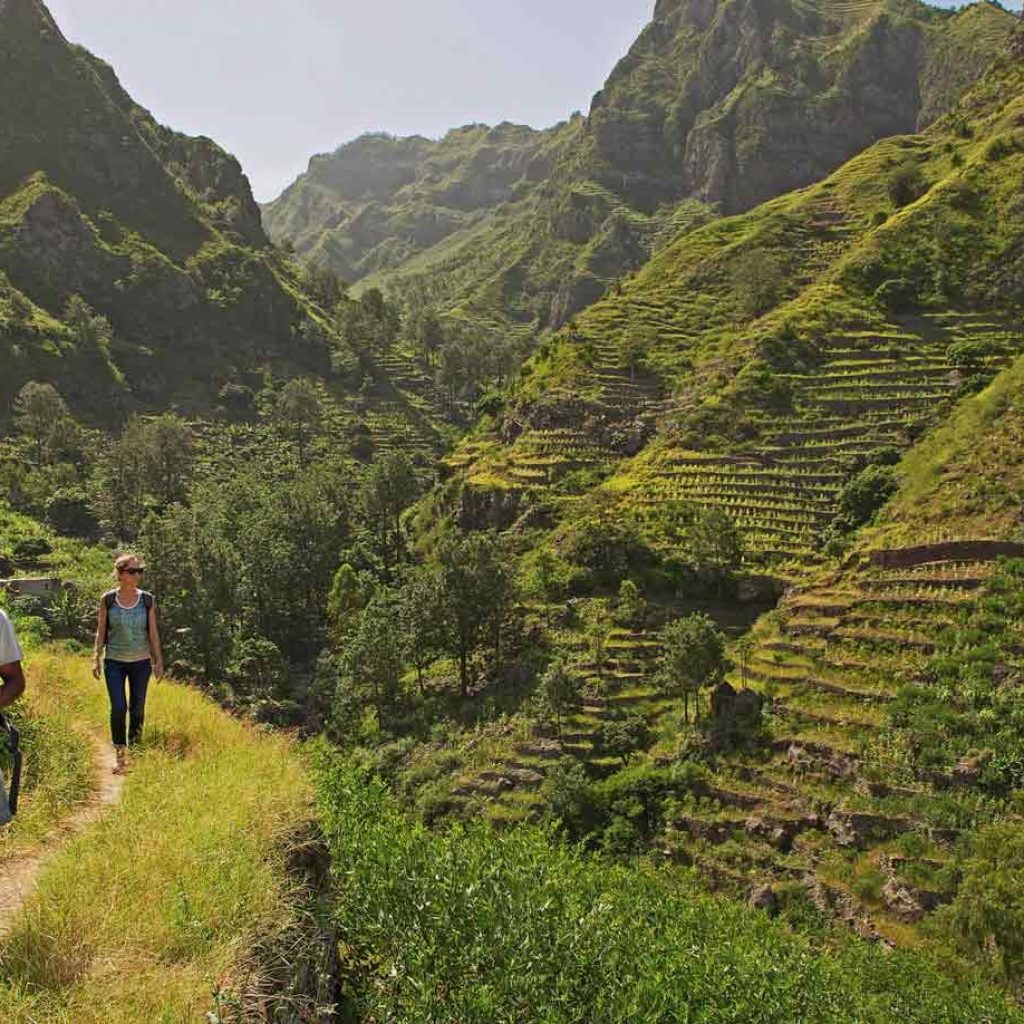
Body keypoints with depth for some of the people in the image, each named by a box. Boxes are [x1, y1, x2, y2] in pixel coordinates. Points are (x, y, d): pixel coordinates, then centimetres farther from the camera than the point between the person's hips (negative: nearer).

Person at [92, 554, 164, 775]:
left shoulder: (147, 600, -1)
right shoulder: (108, 600, -3)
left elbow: (153, 632, 4)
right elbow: (100, 631, 4)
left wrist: (158, 661, 4)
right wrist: (96, 659, 0)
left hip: (141, 661, 1)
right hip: (114, 661, -1)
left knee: (137, 708, 6)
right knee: (118, 708, -9)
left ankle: (134, 750, 21)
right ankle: (120, 754, 3)